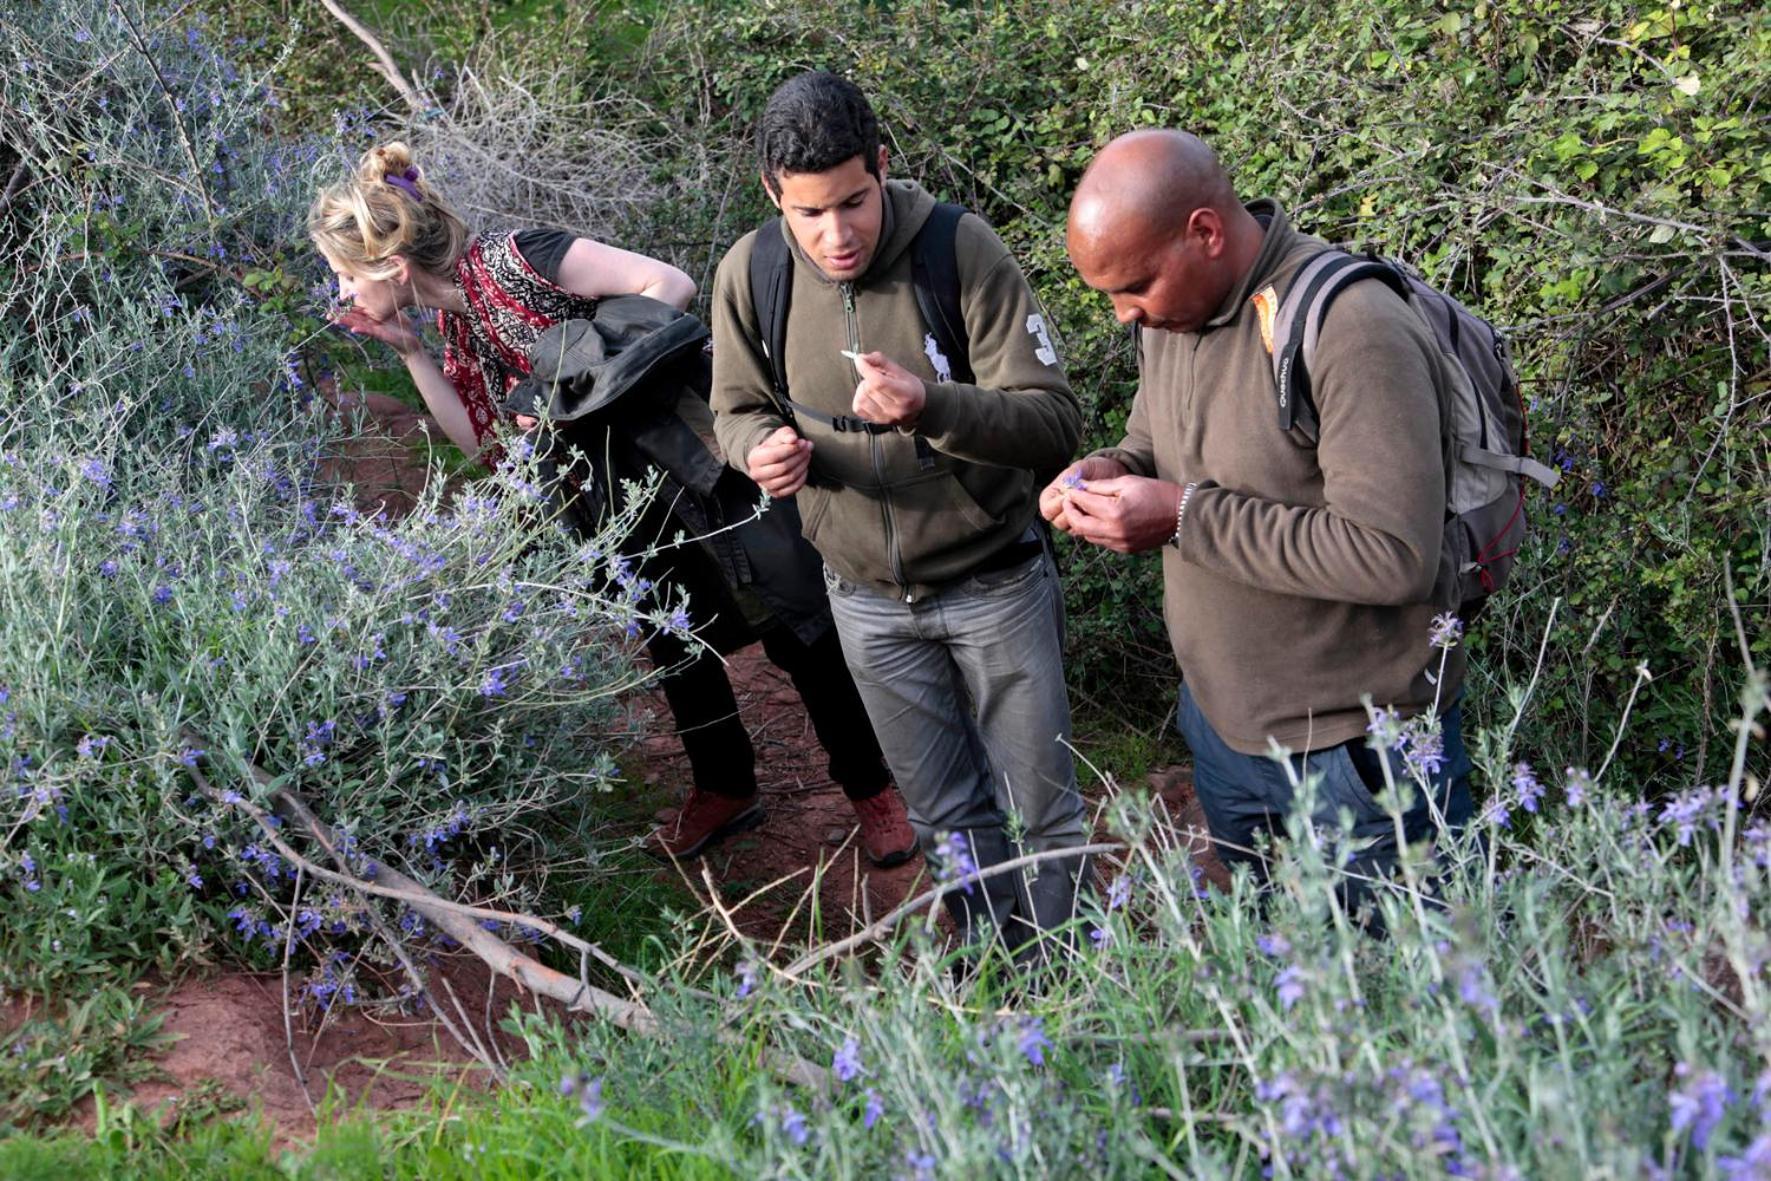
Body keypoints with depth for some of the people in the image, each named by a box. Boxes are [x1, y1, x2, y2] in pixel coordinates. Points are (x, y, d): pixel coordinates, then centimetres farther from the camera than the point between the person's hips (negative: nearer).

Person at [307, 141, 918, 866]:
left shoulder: (516, 262, -23)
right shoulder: (454, 318, 4)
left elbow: (670, 285, -24)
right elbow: (483, 438, 3)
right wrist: (407, 351, -3)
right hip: (635, 496, 8)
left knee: (796, 629, 0)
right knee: (675, 643, 17)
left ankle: (871, 786, 15)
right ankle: (725, 790, 35)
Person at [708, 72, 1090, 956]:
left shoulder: (961, 250, -23)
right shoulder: (749, 275, -13)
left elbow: (1054, 422, -24)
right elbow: (736, 409, 4)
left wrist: (930, 407, -41)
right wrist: (762, 447, -21)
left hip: (993, 581, -3)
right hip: (868, 600, 3)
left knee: (1040, 809, 9)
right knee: (947, 817, 19)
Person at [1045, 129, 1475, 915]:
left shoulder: (1352, 330, -26)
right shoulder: (1170, 307, 1)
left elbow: (1390, 555, -32)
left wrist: (1186, 517, -27)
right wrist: (1108, 472, -6)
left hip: (1354, 753, -8)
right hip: (1220, 722, 8)